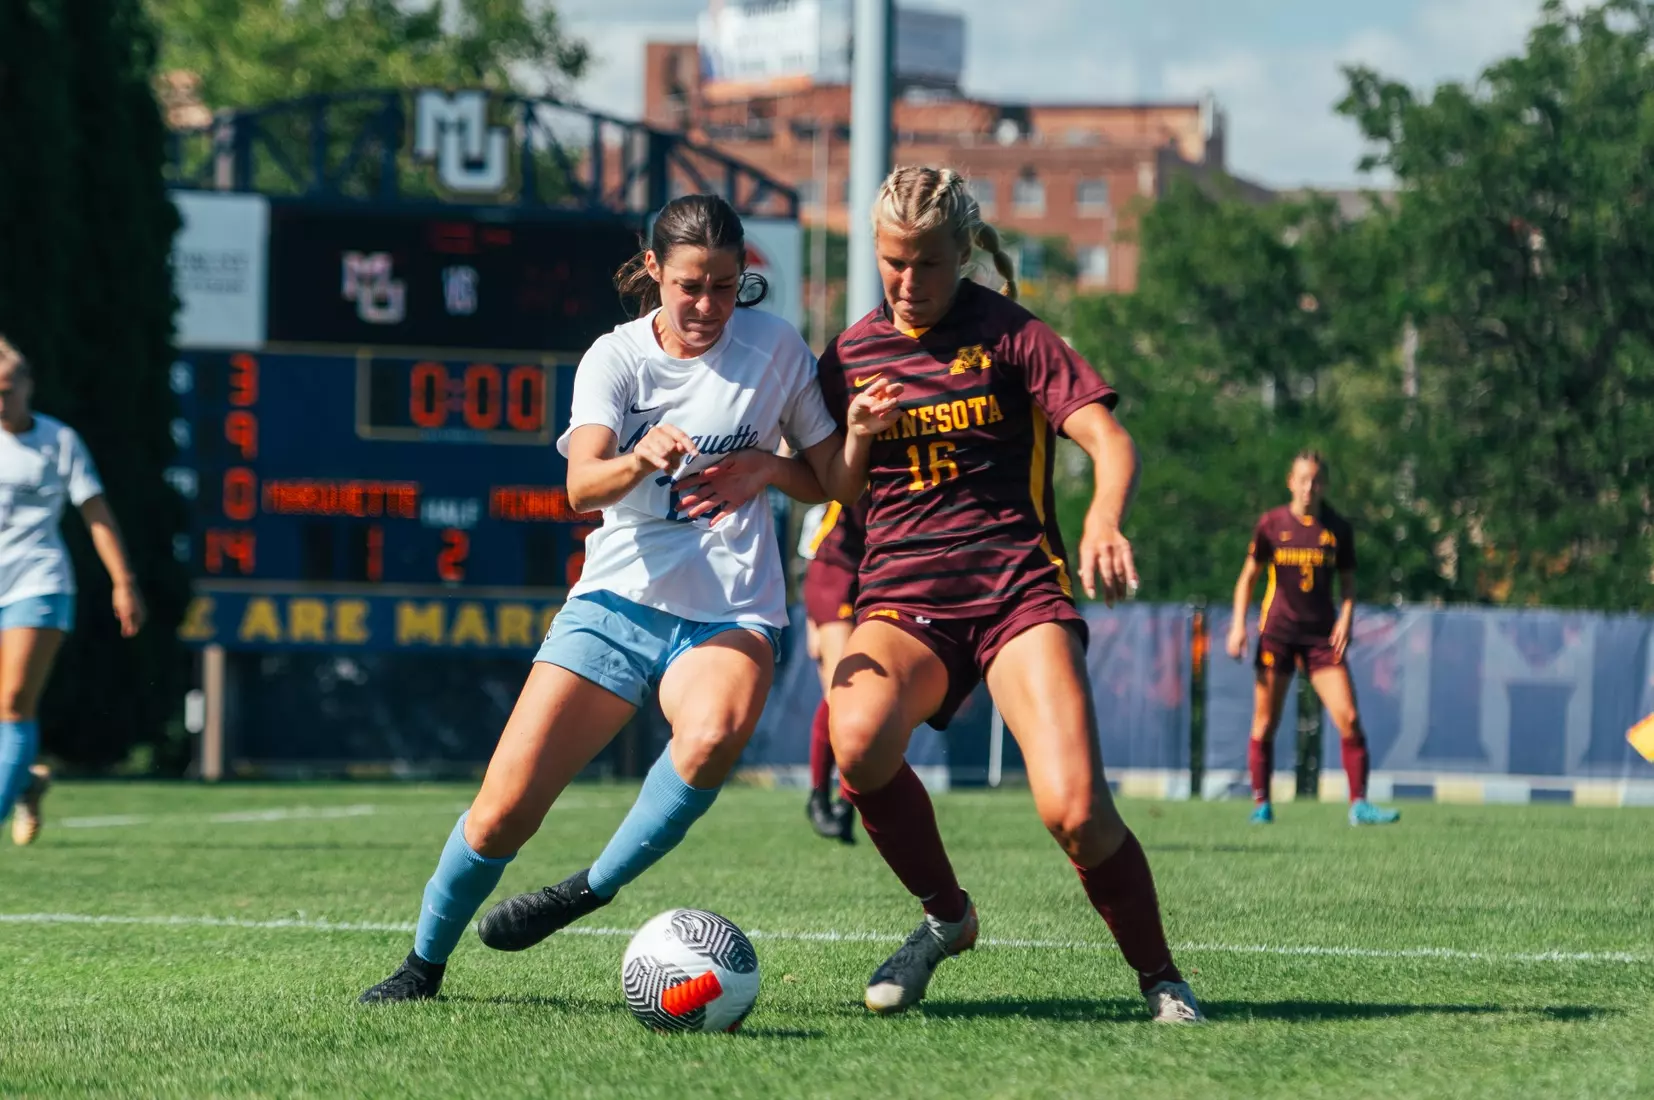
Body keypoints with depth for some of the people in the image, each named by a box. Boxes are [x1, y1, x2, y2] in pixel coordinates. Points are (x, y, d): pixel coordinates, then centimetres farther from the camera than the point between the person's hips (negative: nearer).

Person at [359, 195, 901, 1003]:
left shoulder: (774, 346, 2)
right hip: (618, 601, 1)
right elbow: (583, 486, -19)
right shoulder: (616, 358, -1)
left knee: (714, 734, -37)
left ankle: (596, 887, -17)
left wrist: (813, 451, -11)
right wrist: (639, 460, -40)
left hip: (730, 614, -1)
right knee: (504, 812, -7)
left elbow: (835, 485, 11)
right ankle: (424, 962, 17)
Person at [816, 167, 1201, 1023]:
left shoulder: (1007, 334, 1)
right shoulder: (849, 356, 12)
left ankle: (1160, 981, 2)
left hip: (1018, 589, -3)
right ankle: (945, 915, -5)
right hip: (901, 598, 3)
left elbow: (1109, 440, -9)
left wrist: (1104, 519, -31)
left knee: (1073, 808, -23)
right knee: (858, 736, -32)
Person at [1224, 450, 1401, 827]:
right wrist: (1239, 623, -2)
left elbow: (1347, 581, 12)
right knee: (1265, 722, -1)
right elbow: (1248, 575, 7)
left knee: (1349, 719, -9)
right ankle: (1260, 805, 10)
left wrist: (1346, 619, -4)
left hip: (1322, 636, 1)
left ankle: (1359, 805, -4)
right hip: (1277, 633, -1)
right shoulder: (1271, 523, 1)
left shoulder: (1338, 528, 4)